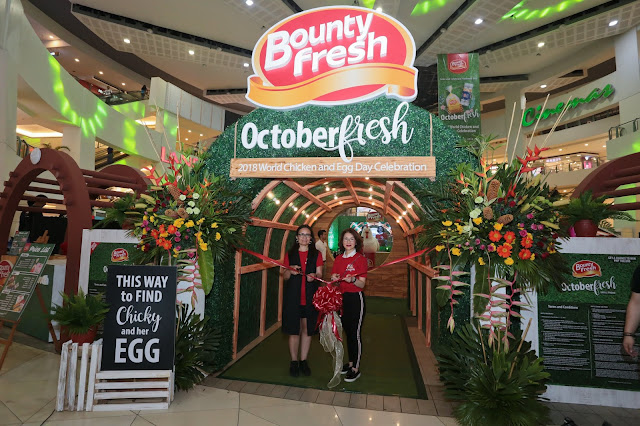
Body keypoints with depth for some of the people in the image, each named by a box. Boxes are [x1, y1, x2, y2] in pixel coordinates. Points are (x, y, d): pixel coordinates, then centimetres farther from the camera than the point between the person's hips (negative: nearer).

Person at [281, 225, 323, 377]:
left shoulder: (316, 255, 7)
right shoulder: (290, 254, 8)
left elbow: (319, 274, 4)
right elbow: (285, 276, 9)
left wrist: (314, 276, -18)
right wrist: (290, 271, -13)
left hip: (310, 296, 0)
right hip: (293, 296, 0)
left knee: (307, 330, 5)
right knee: (294, 330, 3)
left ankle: (303, 361, 21)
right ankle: (294, 361, 18)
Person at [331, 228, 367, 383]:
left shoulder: (361, 259, -8)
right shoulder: (338, 259, 8)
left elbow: (362, 284, -11)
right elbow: (333, 279, 13)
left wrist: (352, 280, -30)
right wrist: (334, 278, -9)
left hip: (356, 299, -5)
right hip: (342, 298, 6)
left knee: (355, 334, 0)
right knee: (347, 332, 15)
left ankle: (356, 368, 12)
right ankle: (350, 363, 30)